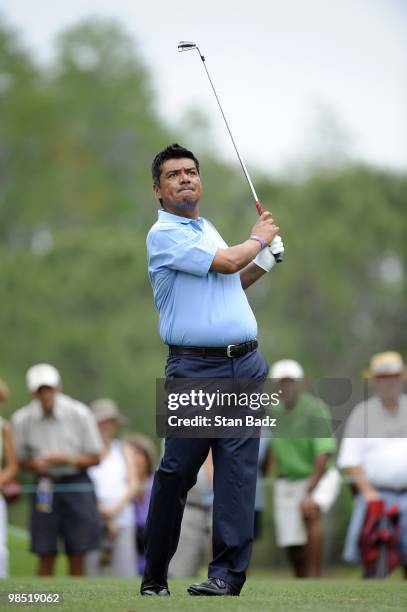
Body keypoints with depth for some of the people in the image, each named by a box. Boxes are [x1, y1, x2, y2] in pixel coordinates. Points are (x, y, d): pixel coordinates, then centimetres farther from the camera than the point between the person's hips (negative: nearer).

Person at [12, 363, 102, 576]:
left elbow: (95, 457, 0)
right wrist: (35, 465, -14)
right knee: (45, 555, -2)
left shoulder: (79, 414, -7)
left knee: (77, 554, -1)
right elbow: (20, 460, 8)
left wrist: (67, 459, -17)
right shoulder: (22, 419, -3)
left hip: (77, 485, -1)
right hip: (45, 486, 1)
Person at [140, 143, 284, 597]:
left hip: (245, 365, 7)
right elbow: (226, 262, -12)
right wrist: (258, 238, 8)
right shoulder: (164, 234, -6)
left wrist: (265, 261, 19)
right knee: (176, 473, -5)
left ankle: (228, 572, -4)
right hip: (196, 368, -7)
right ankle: (154, 576, 5)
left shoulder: (207, 229, 21)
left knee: (238, 468, -2)